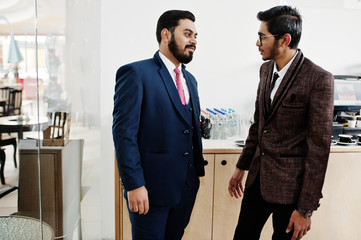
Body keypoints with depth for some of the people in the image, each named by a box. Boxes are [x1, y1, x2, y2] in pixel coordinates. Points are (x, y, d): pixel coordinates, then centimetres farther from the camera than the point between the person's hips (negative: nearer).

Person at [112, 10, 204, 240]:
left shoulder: (190, 79, 14)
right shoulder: (136, 73, -9)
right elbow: (124, 132, -15)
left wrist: (197, 173, 13)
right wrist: (134, 185, -18)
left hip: (186, 187, 7)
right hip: (151, 188, -7)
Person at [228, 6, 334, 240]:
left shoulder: (319, 79, -17)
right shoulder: (266, 69, 5)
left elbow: (319, 147, -16)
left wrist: (306, 209, -14)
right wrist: (242, 166, 17)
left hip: (290, 185, -6)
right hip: (258, 177, 6)